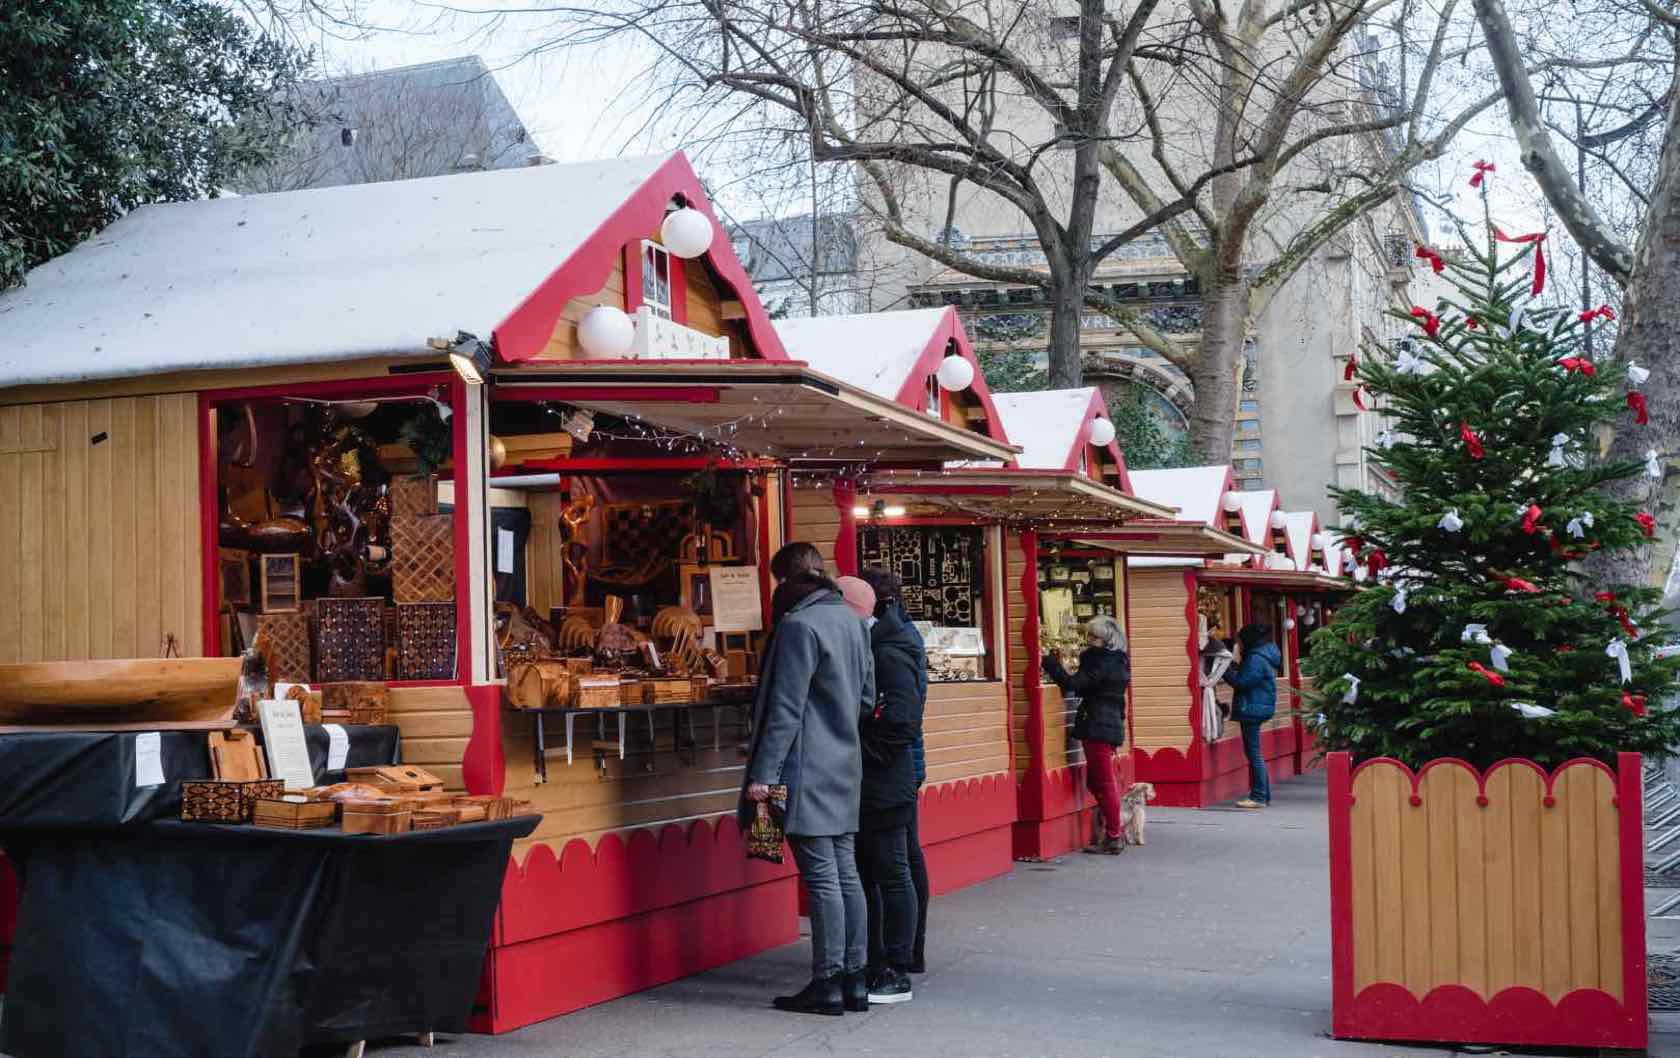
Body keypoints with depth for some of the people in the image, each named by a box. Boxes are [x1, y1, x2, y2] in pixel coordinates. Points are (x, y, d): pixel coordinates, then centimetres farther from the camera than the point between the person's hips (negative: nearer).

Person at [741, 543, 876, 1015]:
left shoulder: (799, 625, -14)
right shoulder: (851, 620, 11)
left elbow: (785, 708, -17)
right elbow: (868, 696, 16)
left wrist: (762, 774, -15)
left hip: (807, 771, -8)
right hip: (845, 766, 8)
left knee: (820, 875, -5)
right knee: (845, 871, 10)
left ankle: (827, 984, -2)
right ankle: (855, 979, 13)